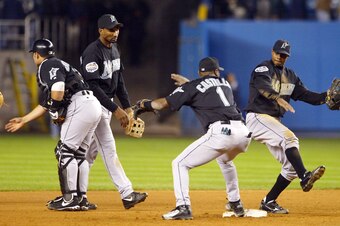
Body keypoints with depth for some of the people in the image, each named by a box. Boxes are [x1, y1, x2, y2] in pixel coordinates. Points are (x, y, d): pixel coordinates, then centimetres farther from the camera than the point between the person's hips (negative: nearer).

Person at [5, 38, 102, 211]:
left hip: (80, 106, -10)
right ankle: (81, 199, 17)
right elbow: (45, 105, 32)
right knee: (78, 153, 15)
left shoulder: (47, 65, -1)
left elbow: (58, 90, -20)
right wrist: (23, 120, 35)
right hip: (93, 107, 10)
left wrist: (55, 111, -4)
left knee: (65, 151, -7)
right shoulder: (57, 65, 29)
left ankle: (71, 199, -9)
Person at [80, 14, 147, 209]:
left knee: (92, 149, 12)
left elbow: (119, 81, 15)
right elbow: (93, 87, -24)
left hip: (107, 103, 9)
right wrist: (115, 110, -26)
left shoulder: (114, 49, 9)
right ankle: (127, 194, -16)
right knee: (108, 148, -11)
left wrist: (127, 107, 5)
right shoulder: (92, 53, -20)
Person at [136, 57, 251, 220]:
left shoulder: (193, 86, 11)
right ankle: (235, 204, 37)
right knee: (224, 160, 39)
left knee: (180, 164, 2)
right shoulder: (225, 83, 27)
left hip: (220, 133, -6)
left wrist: (145, 104, 30)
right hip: (243, 133, 6)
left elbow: (164, 103, 12)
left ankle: (183, 207, -15)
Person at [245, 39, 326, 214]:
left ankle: (269, 202, 9)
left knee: (291, 166, 1)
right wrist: (278, 98, -47)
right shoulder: (263, 69, -5)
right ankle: (304, 177, -46)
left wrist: (326, 96, -8)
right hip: (257, 117, -8)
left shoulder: (290, 76, 18)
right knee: (289, 138, -32)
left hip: (274, 122, 8)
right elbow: (263, 86, -28)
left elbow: (305, 95, 9)